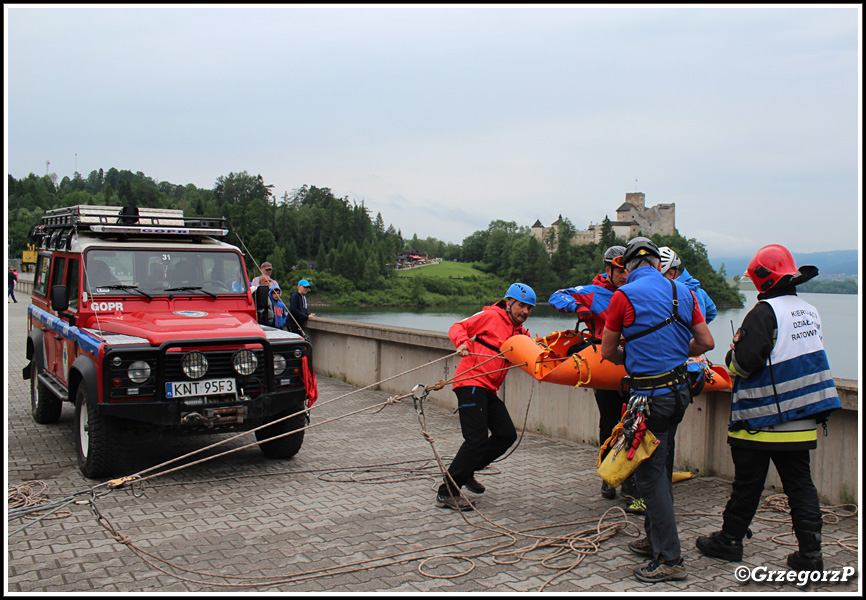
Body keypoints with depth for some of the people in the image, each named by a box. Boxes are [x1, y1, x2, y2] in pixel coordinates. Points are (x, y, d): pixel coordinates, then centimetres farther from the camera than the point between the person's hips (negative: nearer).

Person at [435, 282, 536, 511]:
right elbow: (458, 327, -3)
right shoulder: (491, 316, -3)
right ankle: (446, 493, -6)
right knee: (477, 438, -13)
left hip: (489, 389, 9)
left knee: (507, 435, 8)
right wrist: (462, 343, -22)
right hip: (471, 382, -9)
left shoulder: (521, 333, 19)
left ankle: (466, 471, 22)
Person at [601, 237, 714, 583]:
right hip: (680, 389, 7)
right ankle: (655, 539, 31)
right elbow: (706, 343, 10)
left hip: (650, 395, -7)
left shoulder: (624, 296, -10)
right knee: (662, 467, 19)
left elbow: (607, 353, -1)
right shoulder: (683, 292, 6)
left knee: (649, 473, -1)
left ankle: (670, 560, 2)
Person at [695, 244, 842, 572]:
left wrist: (733, 353, 0)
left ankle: (730, 539, 21)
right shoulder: (810, 312, 10)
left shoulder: (764, 313, -16)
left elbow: (745, 363, -21)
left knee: (747, 484, 6)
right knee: (800, 483, 11)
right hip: (802, 421, 7)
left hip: (762, 421, -7)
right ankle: (810, 553, 10)